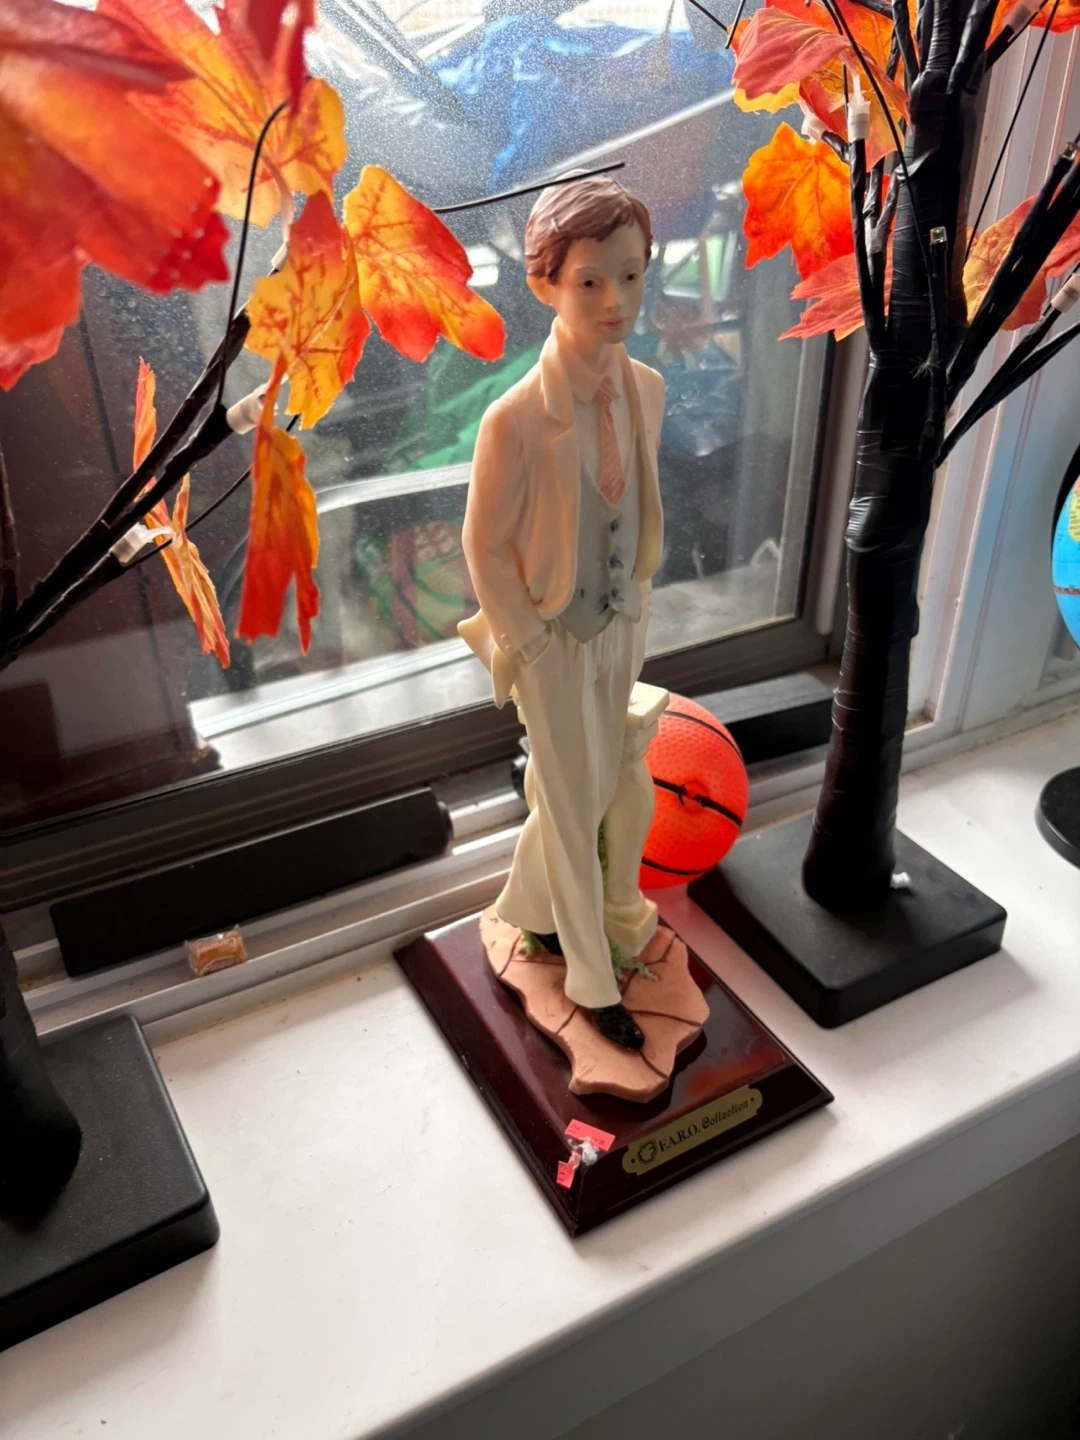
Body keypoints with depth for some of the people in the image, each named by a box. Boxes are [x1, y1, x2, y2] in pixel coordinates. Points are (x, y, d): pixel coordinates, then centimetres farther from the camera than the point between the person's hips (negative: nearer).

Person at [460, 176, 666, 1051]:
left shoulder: (646, 390, -8)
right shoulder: (516, 419, -27)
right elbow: (485, 545, -16)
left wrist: (635, 604, 10)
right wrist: (527, 641, -9)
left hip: (623, 627, 6)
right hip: (556, 640, -6)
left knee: (597, 789, 21)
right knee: (576, 807, 10)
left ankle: (528, 904, 50)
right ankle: (592, 978, 33)